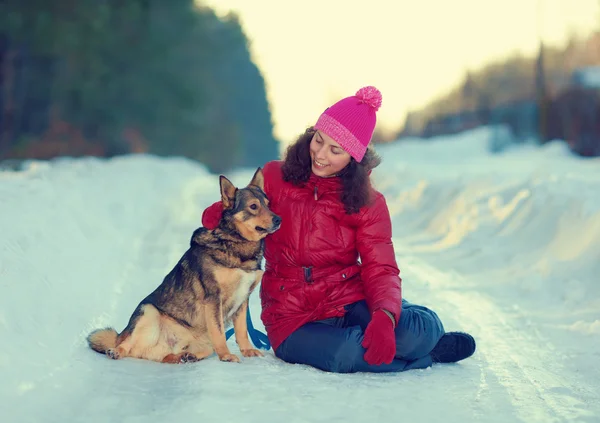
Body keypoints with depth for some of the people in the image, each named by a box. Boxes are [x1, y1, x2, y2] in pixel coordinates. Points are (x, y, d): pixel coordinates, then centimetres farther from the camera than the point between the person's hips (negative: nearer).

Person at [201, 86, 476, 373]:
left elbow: (380, 270, -5)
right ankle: (431, 352, -9)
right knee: (345, 354, -36)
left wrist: (384, 316, -27)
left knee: (422, 326, -31)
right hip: (294, 321, -1)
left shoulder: (368, 202, 3)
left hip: (351, 303, 1)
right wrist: (217, 214, -17)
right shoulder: (274, 177, 1)